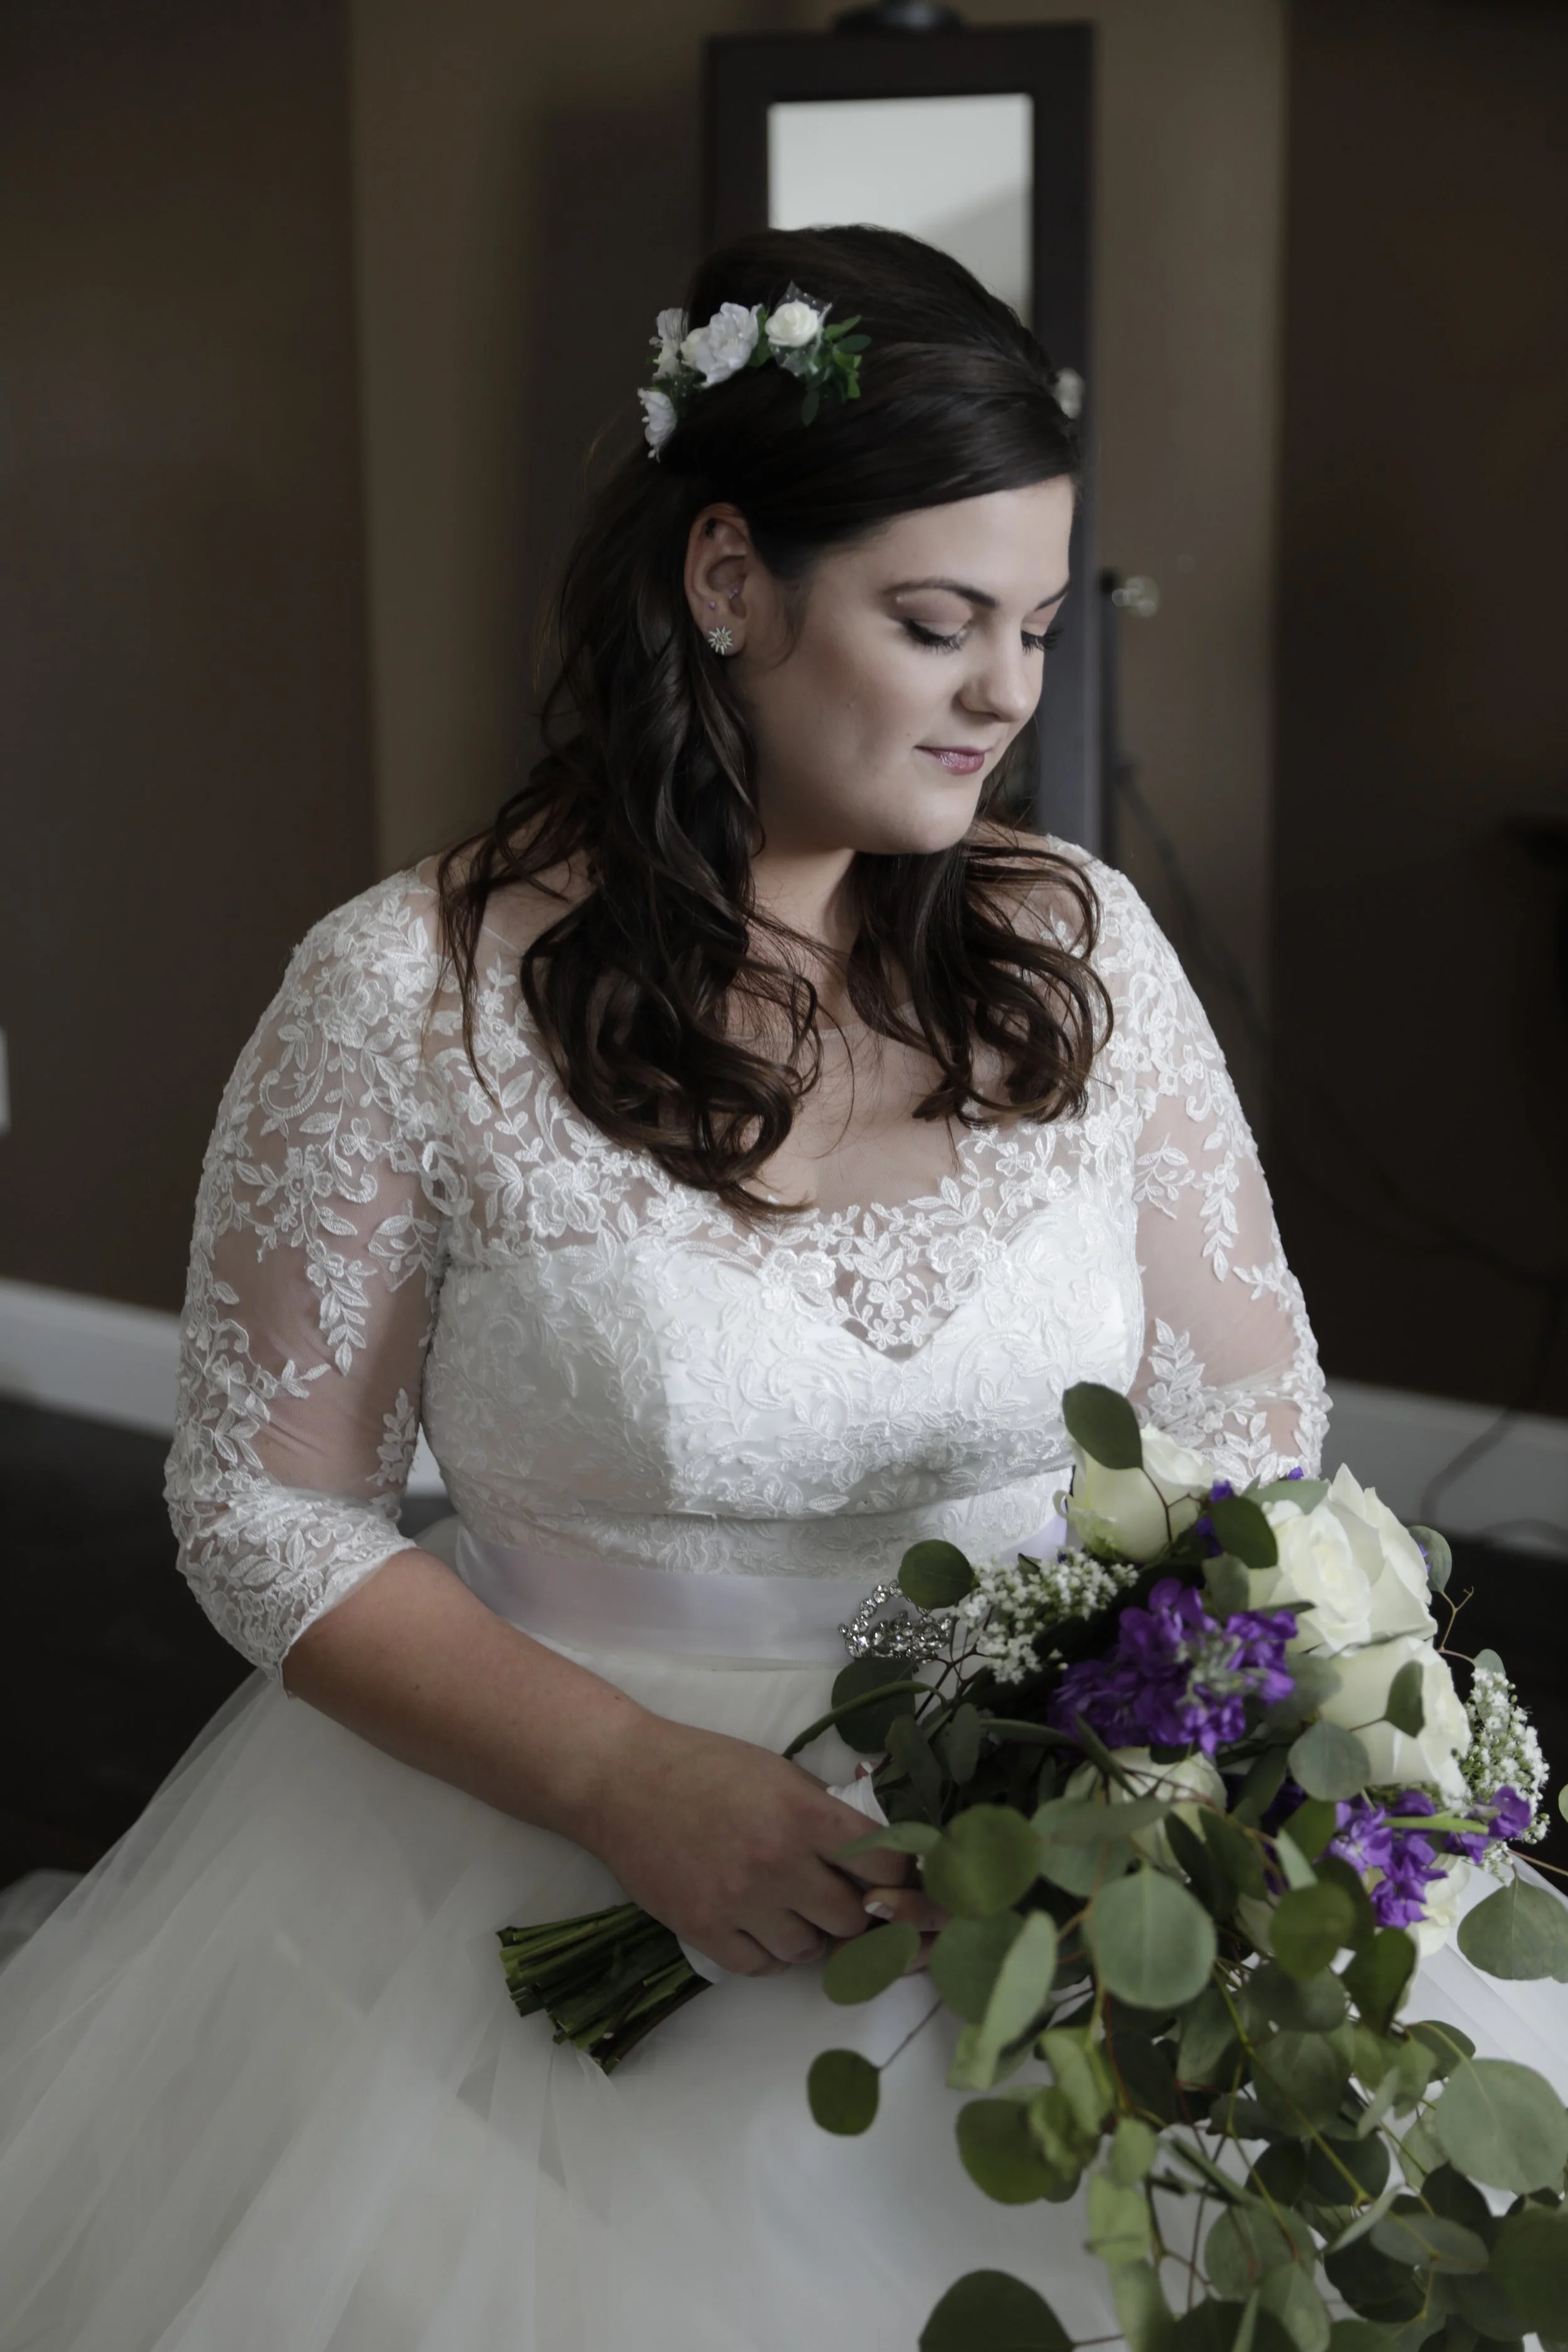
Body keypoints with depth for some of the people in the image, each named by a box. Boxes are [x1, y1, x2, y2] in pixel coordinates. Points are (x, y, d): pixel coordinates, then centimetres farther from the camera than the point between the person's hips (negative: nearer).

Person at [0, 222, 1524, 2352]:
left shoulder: (1079, 950, -1)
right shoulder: (409, 1001, -11)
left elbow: (1254, 1420, 4)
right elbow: (269, 1503, -6)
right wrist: (630, 1780, -17)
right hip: (565, 1866, -2)